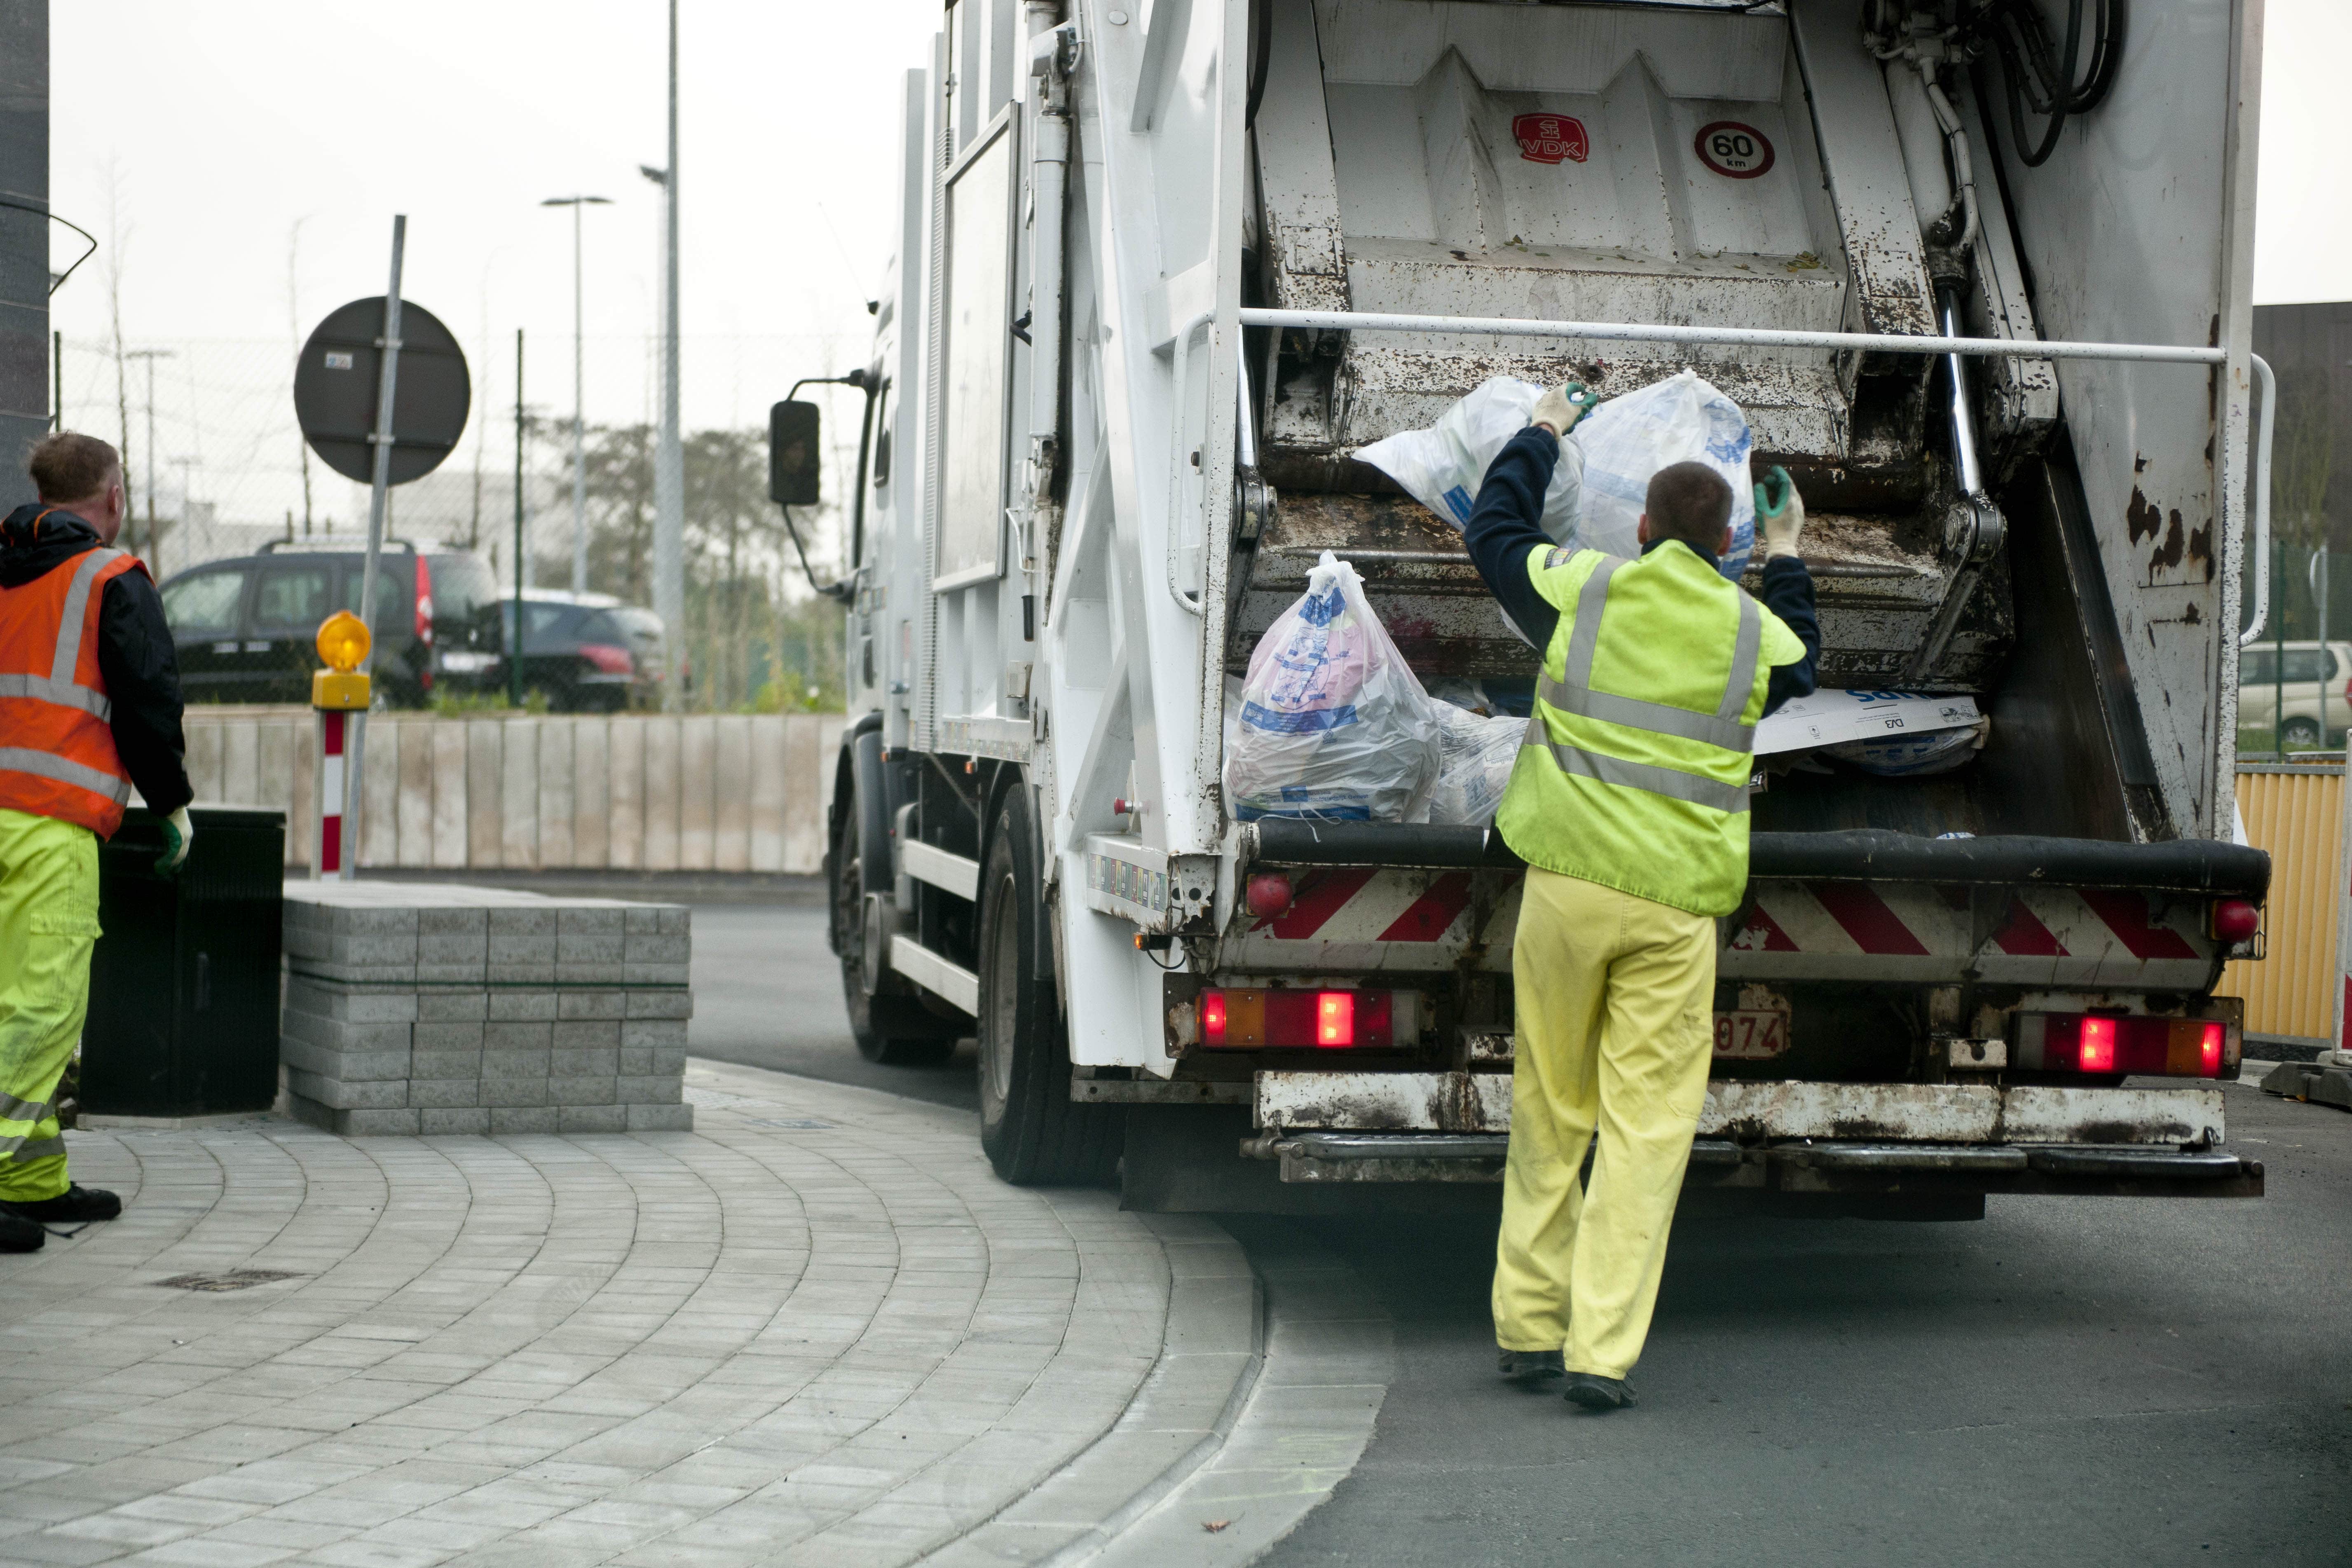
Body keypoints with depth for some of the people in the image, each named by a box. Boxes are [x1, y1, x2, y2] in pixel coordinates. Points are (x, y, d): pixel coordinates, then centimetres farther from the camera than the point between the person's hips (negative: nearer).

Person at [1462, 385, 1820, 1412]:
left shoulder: (1585, 590, 1)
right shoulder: (1754, 632, 3)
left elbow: (1491, 530, 19)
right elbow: (1802, 671, 28)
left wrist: (1541, 436, 33)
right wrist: (1786, 561, 39)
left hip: (1569, 883, 1)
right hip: (1676, 905, -1)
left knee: (1549, 1114, 13)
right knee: (1647, 1127, 1)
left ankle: (1529, 1329, 19)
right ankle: (1602, 1354, -3)